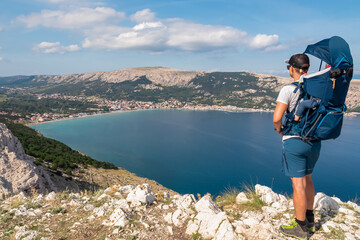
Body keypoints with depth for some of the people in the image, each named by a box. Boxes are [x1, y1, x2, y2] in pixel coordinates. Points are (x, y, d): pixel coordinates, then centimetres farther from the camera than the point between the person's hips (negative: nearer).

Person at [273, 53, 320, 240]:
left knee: (298, 183, 2)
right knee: (307, 179, 21)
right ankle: (309, 220, 35)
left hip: (294, 141, -7)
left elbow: (276, 118, -22)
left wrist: (279, 129, -2)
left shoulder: (288, 89, -15)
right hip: (315, 141, 7)